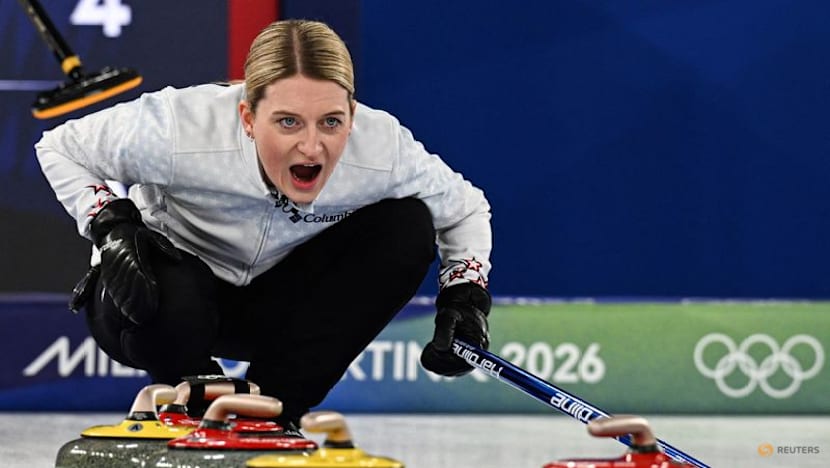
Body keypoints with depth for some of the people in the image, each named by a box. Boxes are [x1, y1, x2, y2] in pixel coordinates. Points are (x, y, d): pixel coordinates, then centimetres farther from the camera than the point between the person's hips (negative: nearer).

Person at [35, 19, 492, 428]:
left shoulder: (383, 149, -26)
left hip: (275, 305, 4)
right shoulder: (180, 130, -33)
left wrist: (466, 293, -21)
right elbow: (61, 147, -14)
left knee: (408, 227, -20)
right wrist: (111, 223, -29)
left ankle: (273, 407, -10)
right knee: (169, 309, -40)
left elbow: (466, 208, -5)